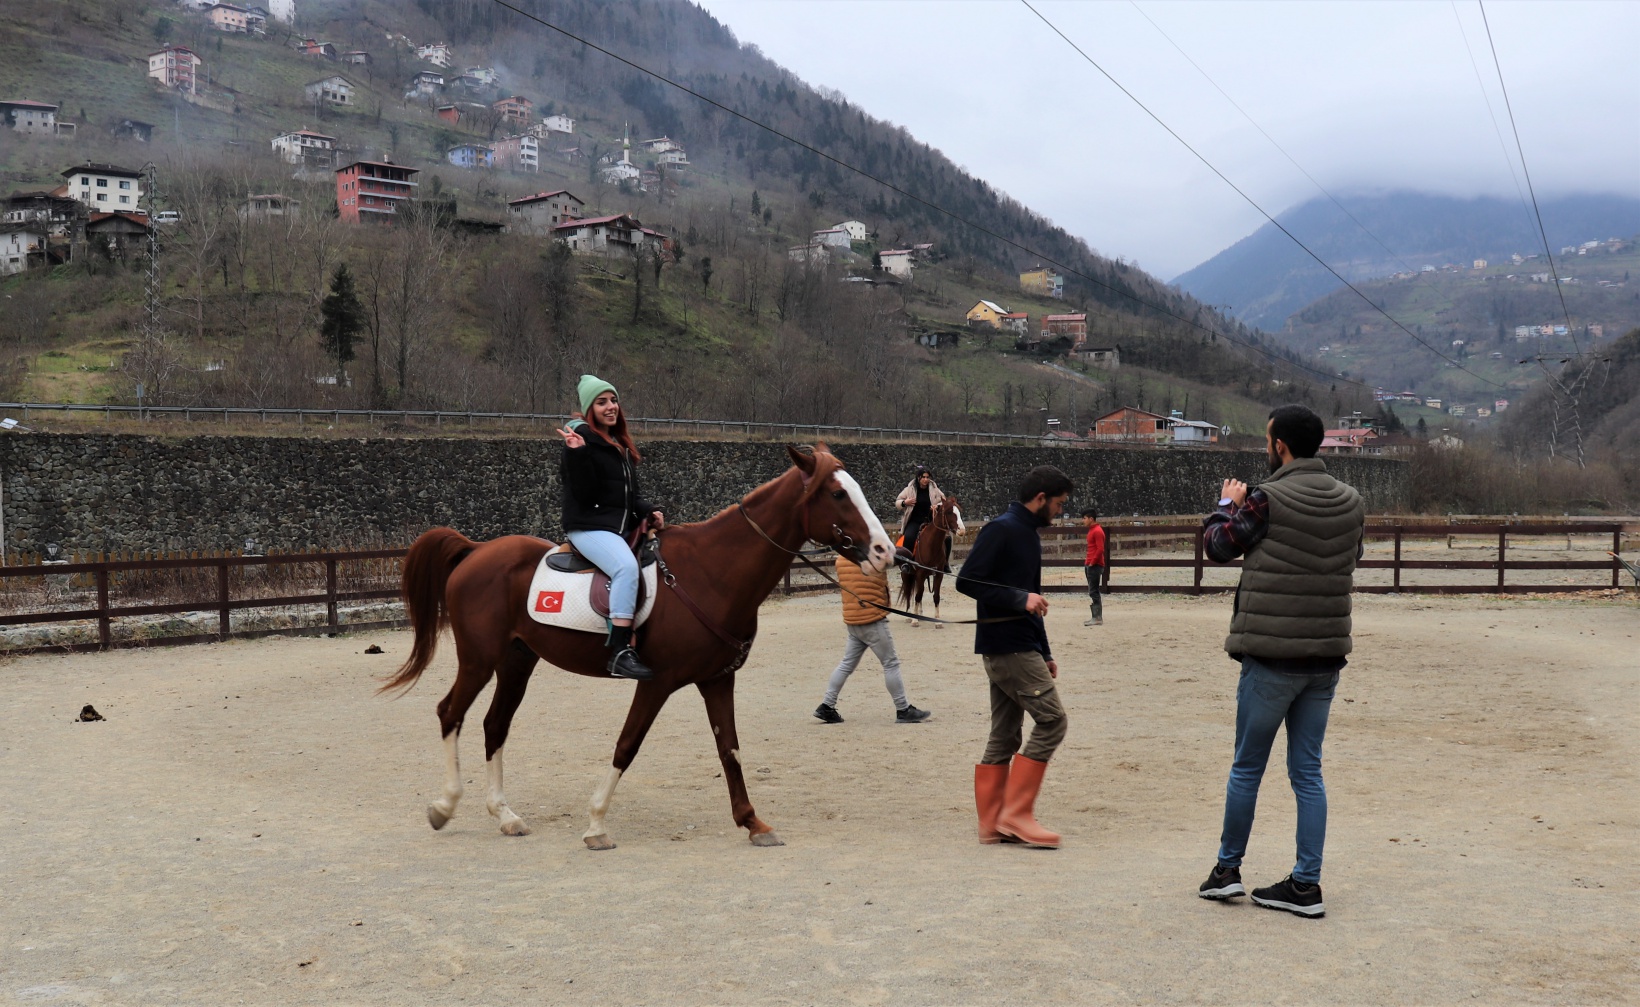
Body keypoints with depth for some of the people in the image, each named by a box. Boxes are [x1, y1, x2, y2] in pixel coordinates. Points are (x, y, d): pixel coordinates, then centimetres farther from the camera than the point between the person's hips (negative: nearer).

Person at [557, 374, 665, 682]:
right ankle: (620, 654, -37)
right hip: (588, 527, -9)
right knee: (627, 566, -33)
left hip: (624, 528, 9)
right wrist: (577, 454, -24)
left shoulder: (622, 445, 20)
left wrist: (648, 512, 2)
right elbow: (583, 494, -12)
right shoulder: (581, 439, -4)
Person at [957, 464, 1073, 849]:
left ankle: (993, 824, 13)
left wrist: (1044, 654, 23)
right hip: (1008, 647, -10)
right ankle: (1016, 812, -7)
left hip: (1019, 647, 10)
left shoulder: (1028, 534, 18)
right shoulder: (1001, 530, -12)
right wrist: (1020, 598, -22)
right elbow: (967, 580, -19)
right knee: (1051, 719, -10)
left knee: (1004, 735, 10)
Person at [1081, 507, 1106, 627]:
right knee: (1092, 592, 11)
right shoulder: (1092, 531, 16)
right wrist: (1087, 560, 14)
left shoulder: (1097, 531, -14)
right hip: (1090, 565, 10)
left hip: (1095, 566, -10)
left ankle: (1098, 618, -8)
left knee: (1093, 592, -9)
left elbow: (1100, 549, -21)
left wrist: (1092, 562, -17)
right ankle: (1095, 617, 14)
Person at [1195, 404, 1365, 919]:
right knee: (1307, 770, 10)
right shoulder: (1351, 503, 4)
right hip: (1326, 658, 5)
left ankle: (1227, 869, 22)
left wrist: (1227, 504, 18)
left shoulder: (1268, 500, -14)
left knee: (1247, 768, 9)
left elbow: (1217, 545, -2)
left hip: (1271, 658, -5)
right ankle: (1306, 885, 11)